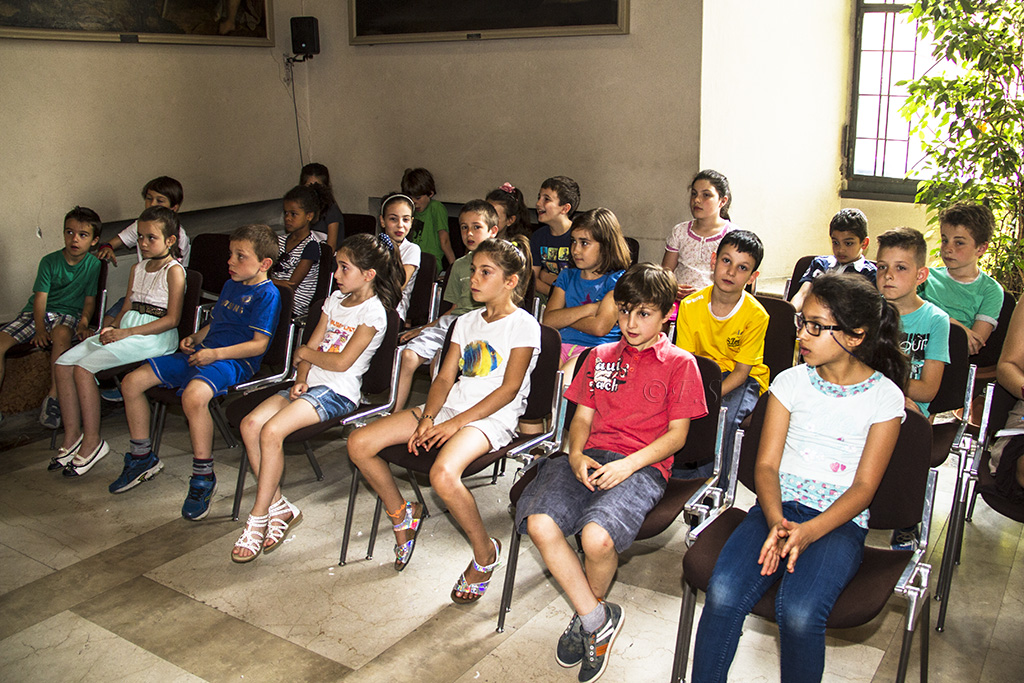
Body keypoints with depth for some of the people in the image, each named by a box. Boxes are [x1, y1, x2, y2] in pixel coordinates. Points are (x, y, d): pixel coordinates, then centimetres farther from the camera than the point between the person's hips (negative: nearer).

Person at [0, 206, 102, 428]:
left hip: (70, 314, -2)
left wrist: (84, 324, -18)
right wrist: (40, 329, -21)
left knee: (61, 334, -39)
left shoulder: (93, 264, -2)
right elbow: (40, 297, -7)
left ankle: (53, 396, -28)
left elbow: (89, 300, 1)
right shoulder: (50, 262, -3)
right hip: (38, 313, 2)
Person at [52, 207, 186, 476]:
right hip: (125, 330, 8)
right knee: (63, 364, -5)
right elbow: (127, 308, 19)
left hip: (154, 336, -8)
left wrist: (128, 333, -18)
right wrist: (113, 328, -3)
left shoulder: (174, 270, -7)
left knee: (84, 368, -21)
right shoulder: (137, 269, 19)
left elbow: (172, 318, -14)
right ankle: (72, 436, 2)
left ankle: (92, 441, -11)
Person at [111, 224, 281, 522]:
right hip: (202, 353, 10)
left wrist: (216, 354, -21)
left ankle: (203, 476, -23)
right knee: (132, 382, 2)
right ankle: (142, 457, 18)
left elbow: (259, 343, -15)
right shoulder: (230, 285, 21)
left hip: (234, 362, -10)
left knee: (193, 395, -41)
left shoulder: (267, 294, -8)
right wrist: (195, 337, 12)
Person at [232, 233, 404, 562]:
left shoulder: (373, 311, -9)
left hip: (338, 392, -8)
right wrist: (300, 380, -2)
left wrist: (305, 353, 1)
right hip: (311, 384, 8)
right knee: (250, 424, -13)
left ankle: (258, 519, -12)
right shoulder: (336, 299, 17)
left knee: (271, 431, -26)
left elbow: (342, 361, -14)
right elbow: (313, 344, 14)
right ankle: (278, 506, -4)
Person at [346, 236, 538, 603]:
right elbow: (445, 377, 11)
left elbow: (509, 389, -13)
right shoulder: (467, 322, 17)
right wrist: (428, 418, -8)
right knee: (359, 443, -8)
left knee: (443, 474, -38)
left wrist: (454, 423, -18)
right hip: (451, 406, 7)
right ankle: (402, 514, 15)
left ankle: (485, 552, -10)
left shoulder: (524, 325, -5)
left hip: (492, 418, -7)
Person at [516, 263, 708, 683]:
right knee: (539, 523, -25)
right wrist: (576, 455, -2)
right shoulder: (600, 356, 22)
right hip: (591, 457, 4)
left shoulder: (679, 363, 9)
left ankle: (587, 615, 4)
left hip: (644, 466, -4)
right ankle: (597, 620, -6)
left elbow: (677, 433, 3)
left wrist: (629, 464, -13)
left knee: (597, 536, -32)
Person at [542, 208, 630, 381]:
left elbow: (600, 327, -12)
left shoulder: (618, 280, 2)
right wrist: (590, 308, -6)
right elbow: (548, 320, 6)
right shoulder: (567, 276, 20)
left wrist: (564, 318, 3)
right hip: (560, 345, 5)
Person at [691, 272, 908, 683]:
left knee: (799, 613, -30)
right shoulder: (791, 381, 7)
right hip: (779, 507, 2)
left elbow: (864, 487, -3)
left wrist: (808, 532, -19)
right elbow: (766, 464, 4)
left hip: (840, 521, -2)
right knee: (723, 594, -26)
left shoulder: (885, 396, 1)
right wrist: (776, 521, -17)